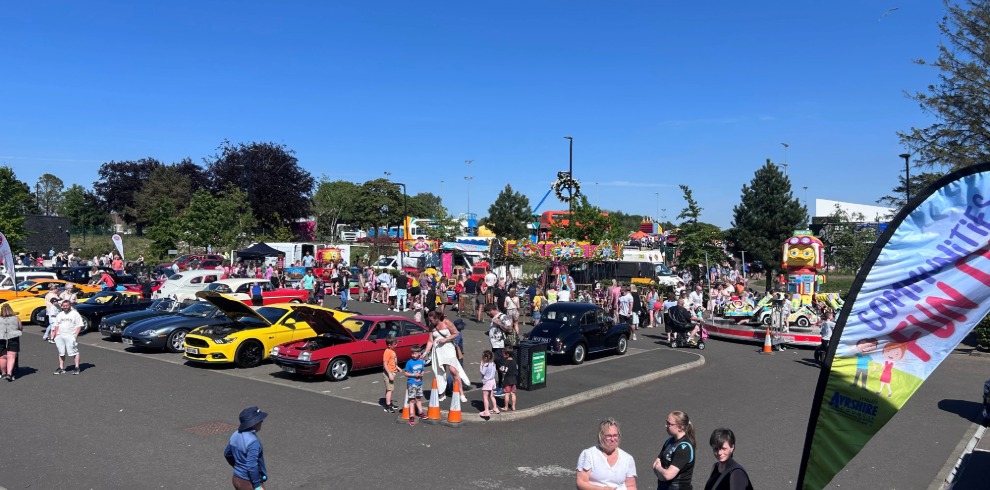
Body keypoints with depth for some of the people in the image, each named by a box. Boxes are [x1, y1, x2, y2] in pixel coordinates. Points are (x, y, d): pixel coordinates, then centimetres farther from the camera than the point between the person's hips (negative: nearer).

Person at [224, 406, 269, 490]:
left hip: (237, 478, 8)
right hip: (249, 482, -8)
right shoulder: (253, 442, -28)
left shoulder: (235, 435, -1)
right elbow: (252, 466, -29)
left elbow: (227, 454, 14)